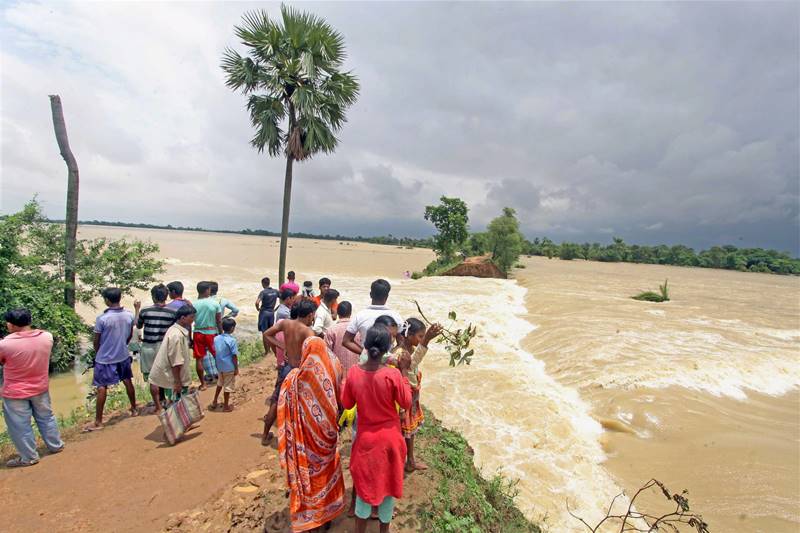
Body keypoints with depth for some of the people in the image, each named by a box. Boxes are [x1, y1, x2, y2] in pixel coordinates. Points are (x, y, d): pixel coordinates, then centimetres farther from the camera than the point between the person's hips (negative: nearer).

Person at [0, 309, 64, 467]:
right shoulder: (47, 336, -13)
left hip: (15, 393, -4)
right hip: (40, 388, 4)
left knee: (20, 426, 13)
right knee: (46, 417, 22)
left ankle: (29, 457, 27)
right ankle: (56, 445, 36)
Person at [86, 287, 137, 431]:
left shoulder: (102, 318, -21)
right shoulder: (129, 315, -8)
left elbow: (96, 341, -9)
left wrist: (97, 354, 10)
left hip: (105, 358, -4)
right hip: (123, 356, 4)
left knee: (102, 388, 5)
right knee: (128, 382, 18)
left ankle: (98, 422, 12)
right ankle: (134, 409, 32)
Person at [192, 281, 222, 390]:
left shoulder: (194, 304, -5)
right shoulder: (215, 303, -7)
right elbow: (219, 321, -3)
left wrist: (190, 338, 7)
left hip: (198, 333, 1)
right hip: (211, 333, -1)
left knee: (199, 359, 9)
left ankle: (203, 383, 15)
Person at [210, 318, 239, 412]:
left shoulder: (216, 338, -2)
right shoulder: (232, 340, -21)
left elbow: (215, 352, 6)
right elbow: (234, 356, -18)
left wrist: (218, 363, 19)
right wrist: (236, 368, -8)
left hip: (220, 366, 6)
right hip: (229, 367, -6)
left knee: (220, 383, 27)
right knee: (228, 386, 8)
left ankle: (214, 402, 36)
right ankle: (226, 406, 20)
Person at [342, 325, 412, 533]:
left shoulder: (354, 372, -17)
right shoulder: (393, 374, -24)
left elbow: (347, 404, -3)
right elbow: (406, 403, -10)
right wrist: (404, 372, -8)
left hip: (366, 438, 2)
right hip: (389, 437, -1)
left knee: (364, 484, 21)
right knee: (387, 483, 20)